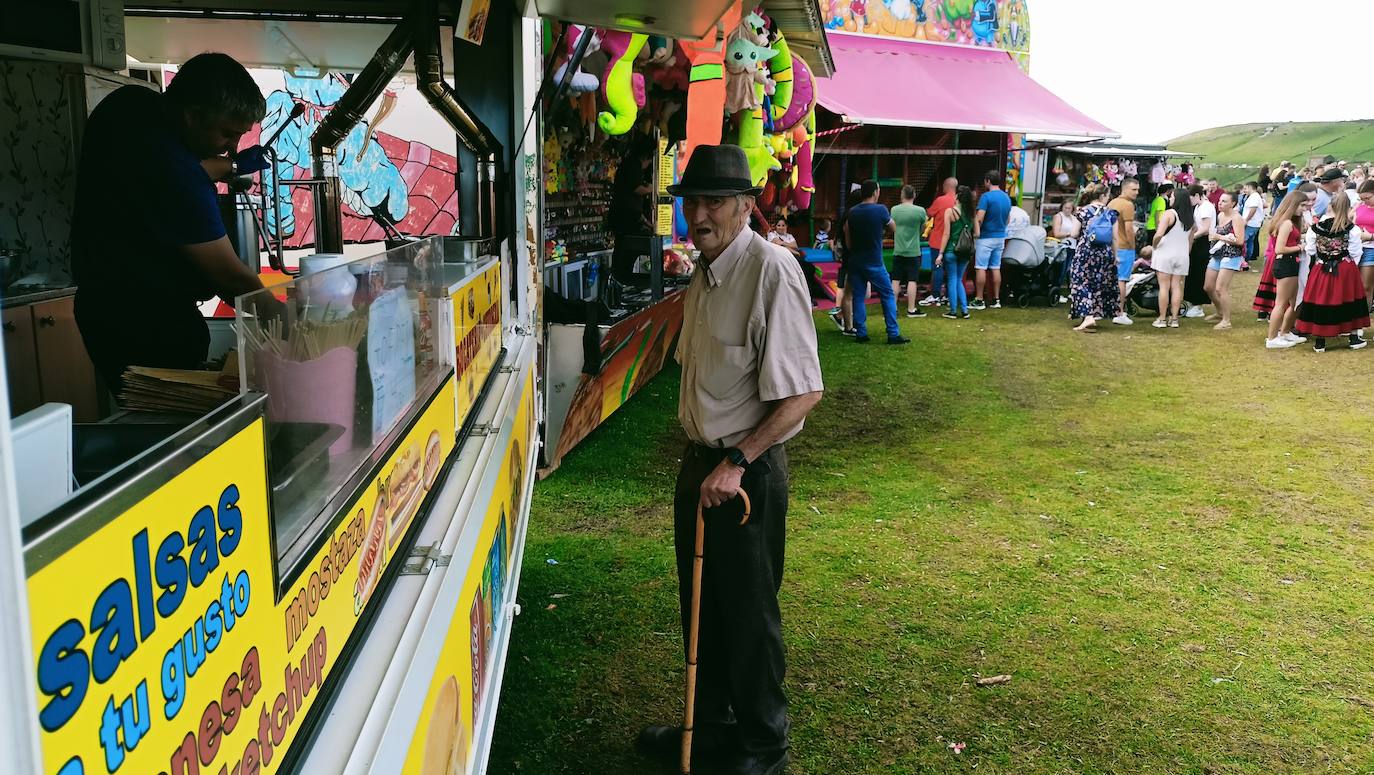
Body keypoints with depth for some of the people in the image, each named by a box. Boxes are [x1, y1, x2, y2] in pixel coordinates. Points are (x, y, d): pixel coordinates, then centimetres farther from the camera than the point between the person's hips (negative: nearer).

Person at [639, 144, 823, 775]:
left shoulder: (771, 271, -21)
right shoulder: (704, 273, 7)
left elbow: (802, 393, -24)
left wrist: (736, 461, -24)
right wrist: (701, 455, 14)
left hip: (747, 470, -8)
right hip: (700, 460, 8)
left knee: (748, 612, 7)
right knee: (700, 602, 20)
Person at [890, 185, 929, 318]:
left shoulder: (894, 210, -4)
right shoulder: (920, 210, -10)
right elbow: (923, 228, 6)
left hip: (898, 251, 2)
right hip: (913, 251, -2)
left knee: (895, 280, 9)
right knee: (912, 280, 1)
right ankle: (911, 309, 4)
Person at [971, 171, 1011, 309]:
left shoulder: (986, 196, -14)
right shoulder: (1007, 198, 9)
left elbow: (979, 218, -21)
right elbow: (1008, 219, 17)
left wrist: (976, 232, -8)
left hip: (986, 237, -7)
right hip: (1001, 237, 7)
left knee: (981, 268, -2)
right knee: (996, 268, 10)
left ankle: (979, 300, -1)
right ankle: (996, 300, 13)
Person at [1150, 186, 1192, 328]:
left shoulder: (1169, 213, -12)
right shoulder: (1189, 217, 9)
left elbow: (1159, 234, -22)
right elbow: (1191, 239, 14)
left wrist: (1153, 246, -5)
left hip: (1165, 253, -6)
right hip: (1182, 255, 6)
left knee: (1164, 286, -2)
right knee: (1176, 286, 7)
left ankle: (1162, 319, 0)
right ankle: (1174, 318, 8)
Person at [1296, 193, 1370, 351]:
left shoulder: (1316, 227, -7)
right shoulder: (1351, 229, -10)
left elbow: (1310, 251, 1)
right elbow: (1355, 253, -3)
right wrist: (1351, 267, 15)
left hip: (1321, 270, 0)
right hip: (1346, 270, 0)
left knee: (1320, 301, 6)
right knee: (1349, 301, 12)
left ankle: (1319, 342, 9)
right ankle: (1354, 338, 22)